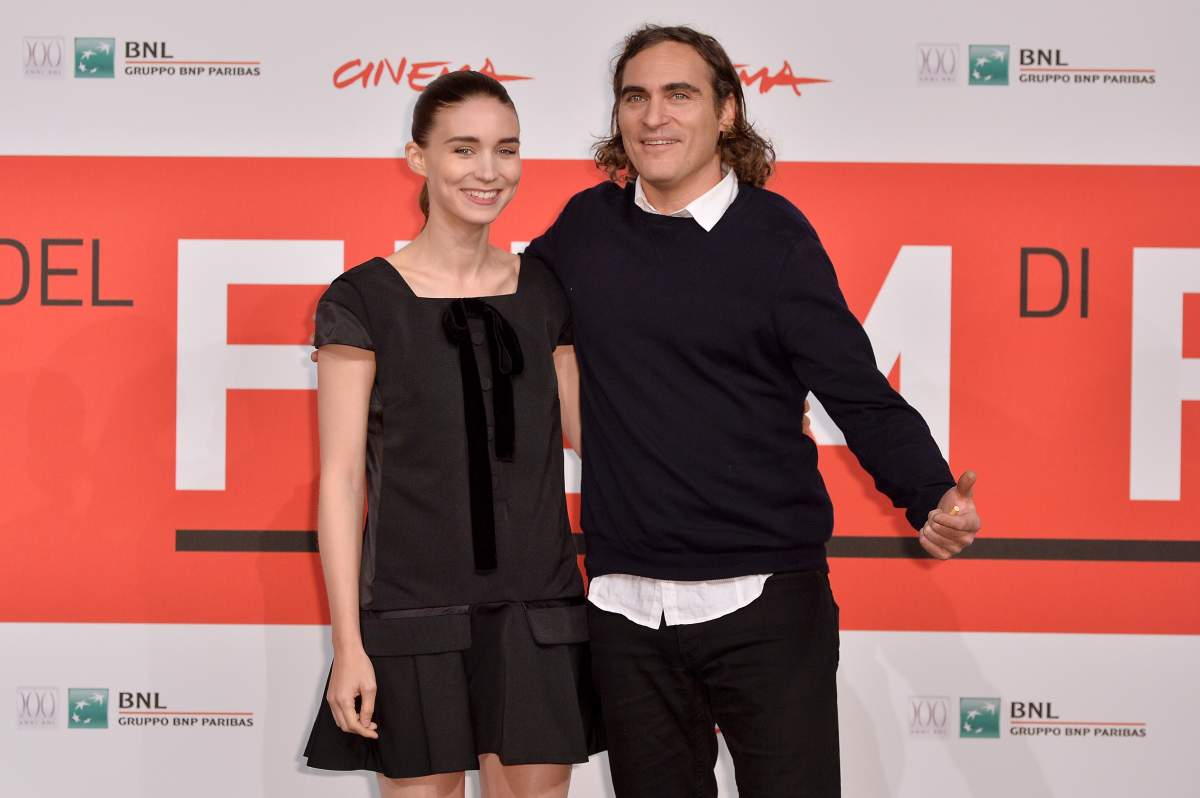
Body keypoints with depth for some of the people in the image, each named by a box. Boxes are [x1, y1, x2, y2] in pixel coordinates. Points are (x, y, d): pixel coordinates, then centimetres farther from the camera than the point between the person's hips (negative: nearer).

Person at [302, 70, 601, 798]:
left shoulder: (547, 292, 8)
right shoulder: (364, 300, -3)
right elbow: (341, 478, -4)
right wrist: (349, 645, -8)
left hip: (537, 616, 3)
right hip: (415, 614, -3)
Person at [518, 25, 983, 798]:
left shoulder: (774, 234, -4)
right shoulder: (588, 225, 6)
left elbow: (861, 396, -8)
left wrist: (932, 497, -24)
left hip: (766, 599, -3)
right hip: (626, 606, 4)